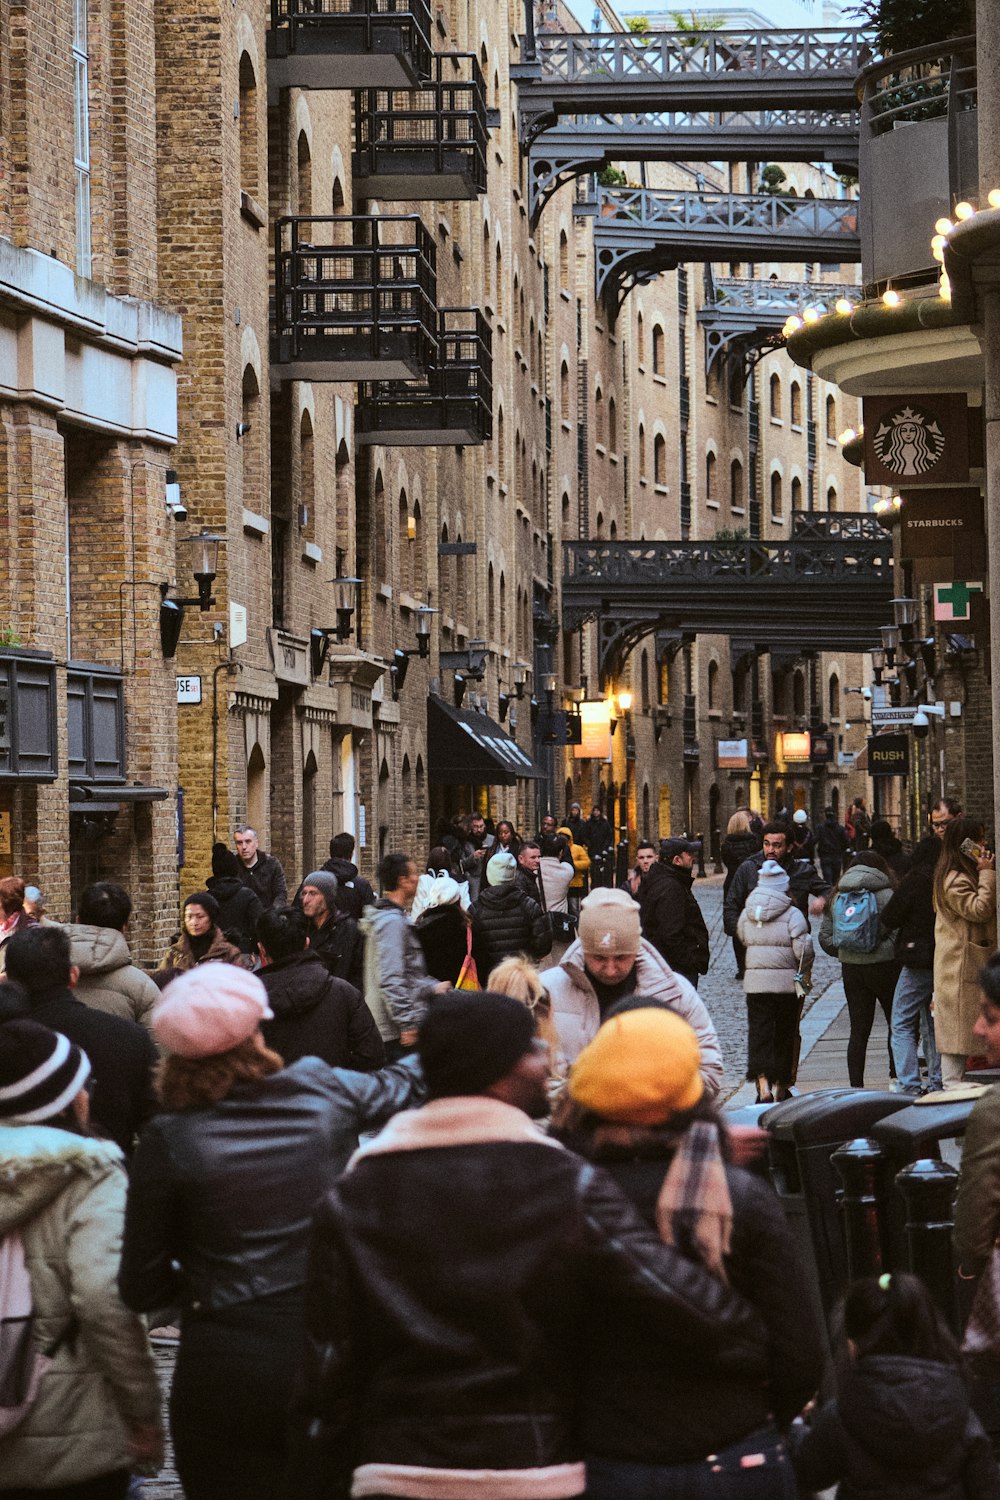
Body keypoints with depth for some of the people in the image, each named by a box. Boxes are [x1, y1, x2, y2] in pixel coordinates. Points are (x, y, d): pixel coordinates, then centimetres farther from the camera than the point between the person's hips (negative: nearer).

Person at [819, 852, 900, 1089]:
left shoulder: (837, 898, 7)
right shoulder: (887, 895, -7)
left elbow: (825, 937, 6)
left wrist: (845, 952, 12)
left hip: (850, 969, 4)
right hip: (884, 967, -4)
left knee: (858, 1031, 8)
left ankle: (856, 1086, 4)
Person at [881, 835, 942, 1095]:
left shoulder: (915, 879, -11)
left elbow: (889, 919, -9)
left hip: (918, 962, -6)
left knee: (902, 1026, -1)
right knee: (933, 1026, 15)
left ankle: (909, 1084, -11)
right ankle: (937, 1084, 13)